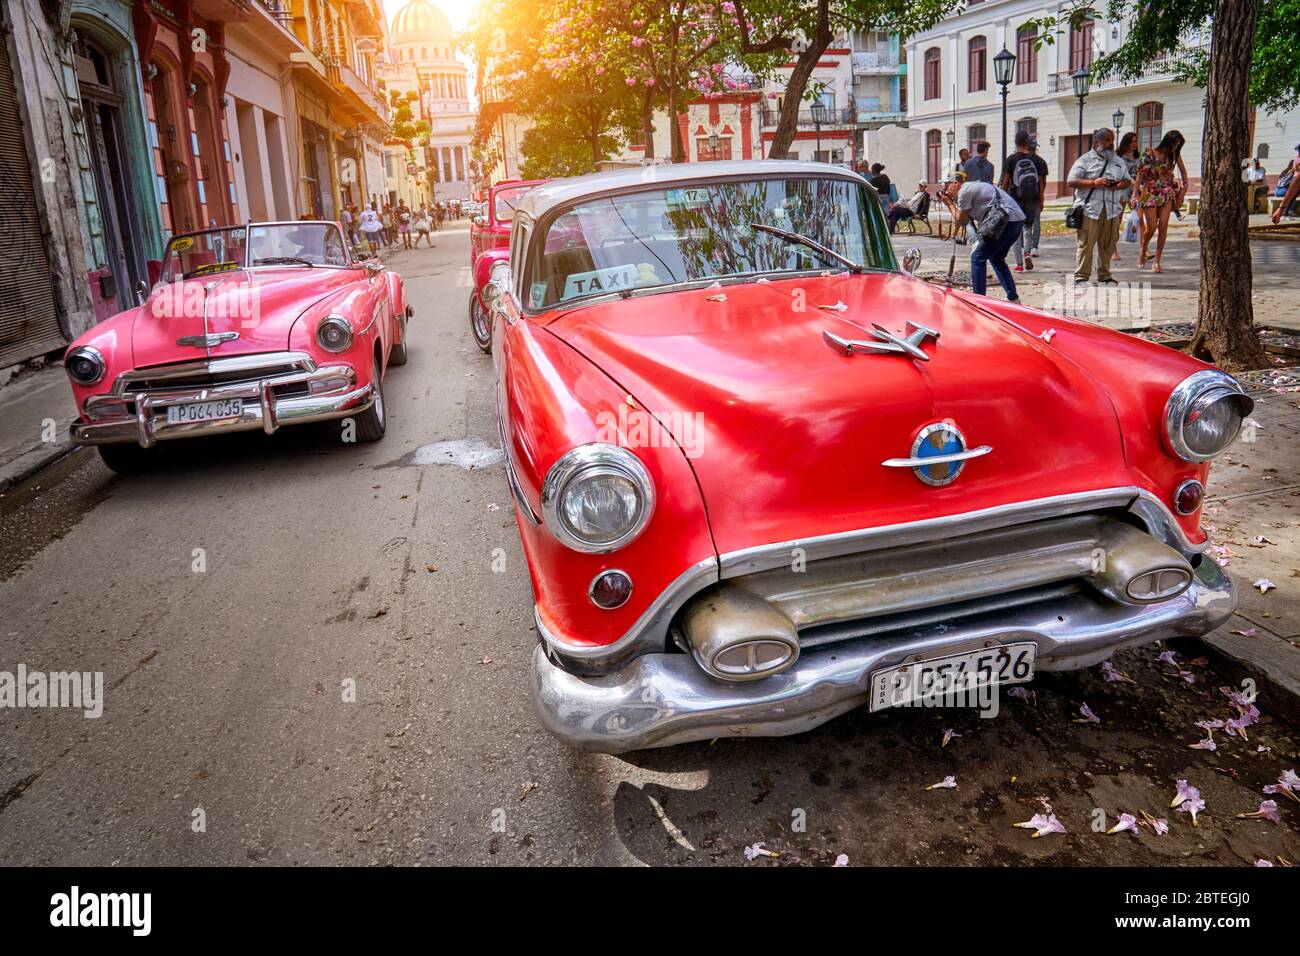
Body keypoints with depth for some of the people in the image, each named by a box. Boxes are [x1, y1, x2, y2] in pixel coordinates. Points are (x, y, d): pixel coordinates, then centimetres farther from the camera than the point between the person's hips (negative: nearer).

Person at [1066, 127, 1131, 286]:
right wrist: (1094, 183, -15)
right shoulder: (1085, 160, 3)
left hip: (1112, 210, 5)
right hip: (1089, 209, -5)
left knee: (1108, 245, 4)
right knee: (1086, 244, -7)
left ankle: (1104, 276, 13)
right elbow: (1071, 182, -5)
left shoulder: (1119, 162, 20)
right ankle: (1081, 276, -2)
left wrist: (1123, 184, 0)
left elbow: (1128, 180, 25)